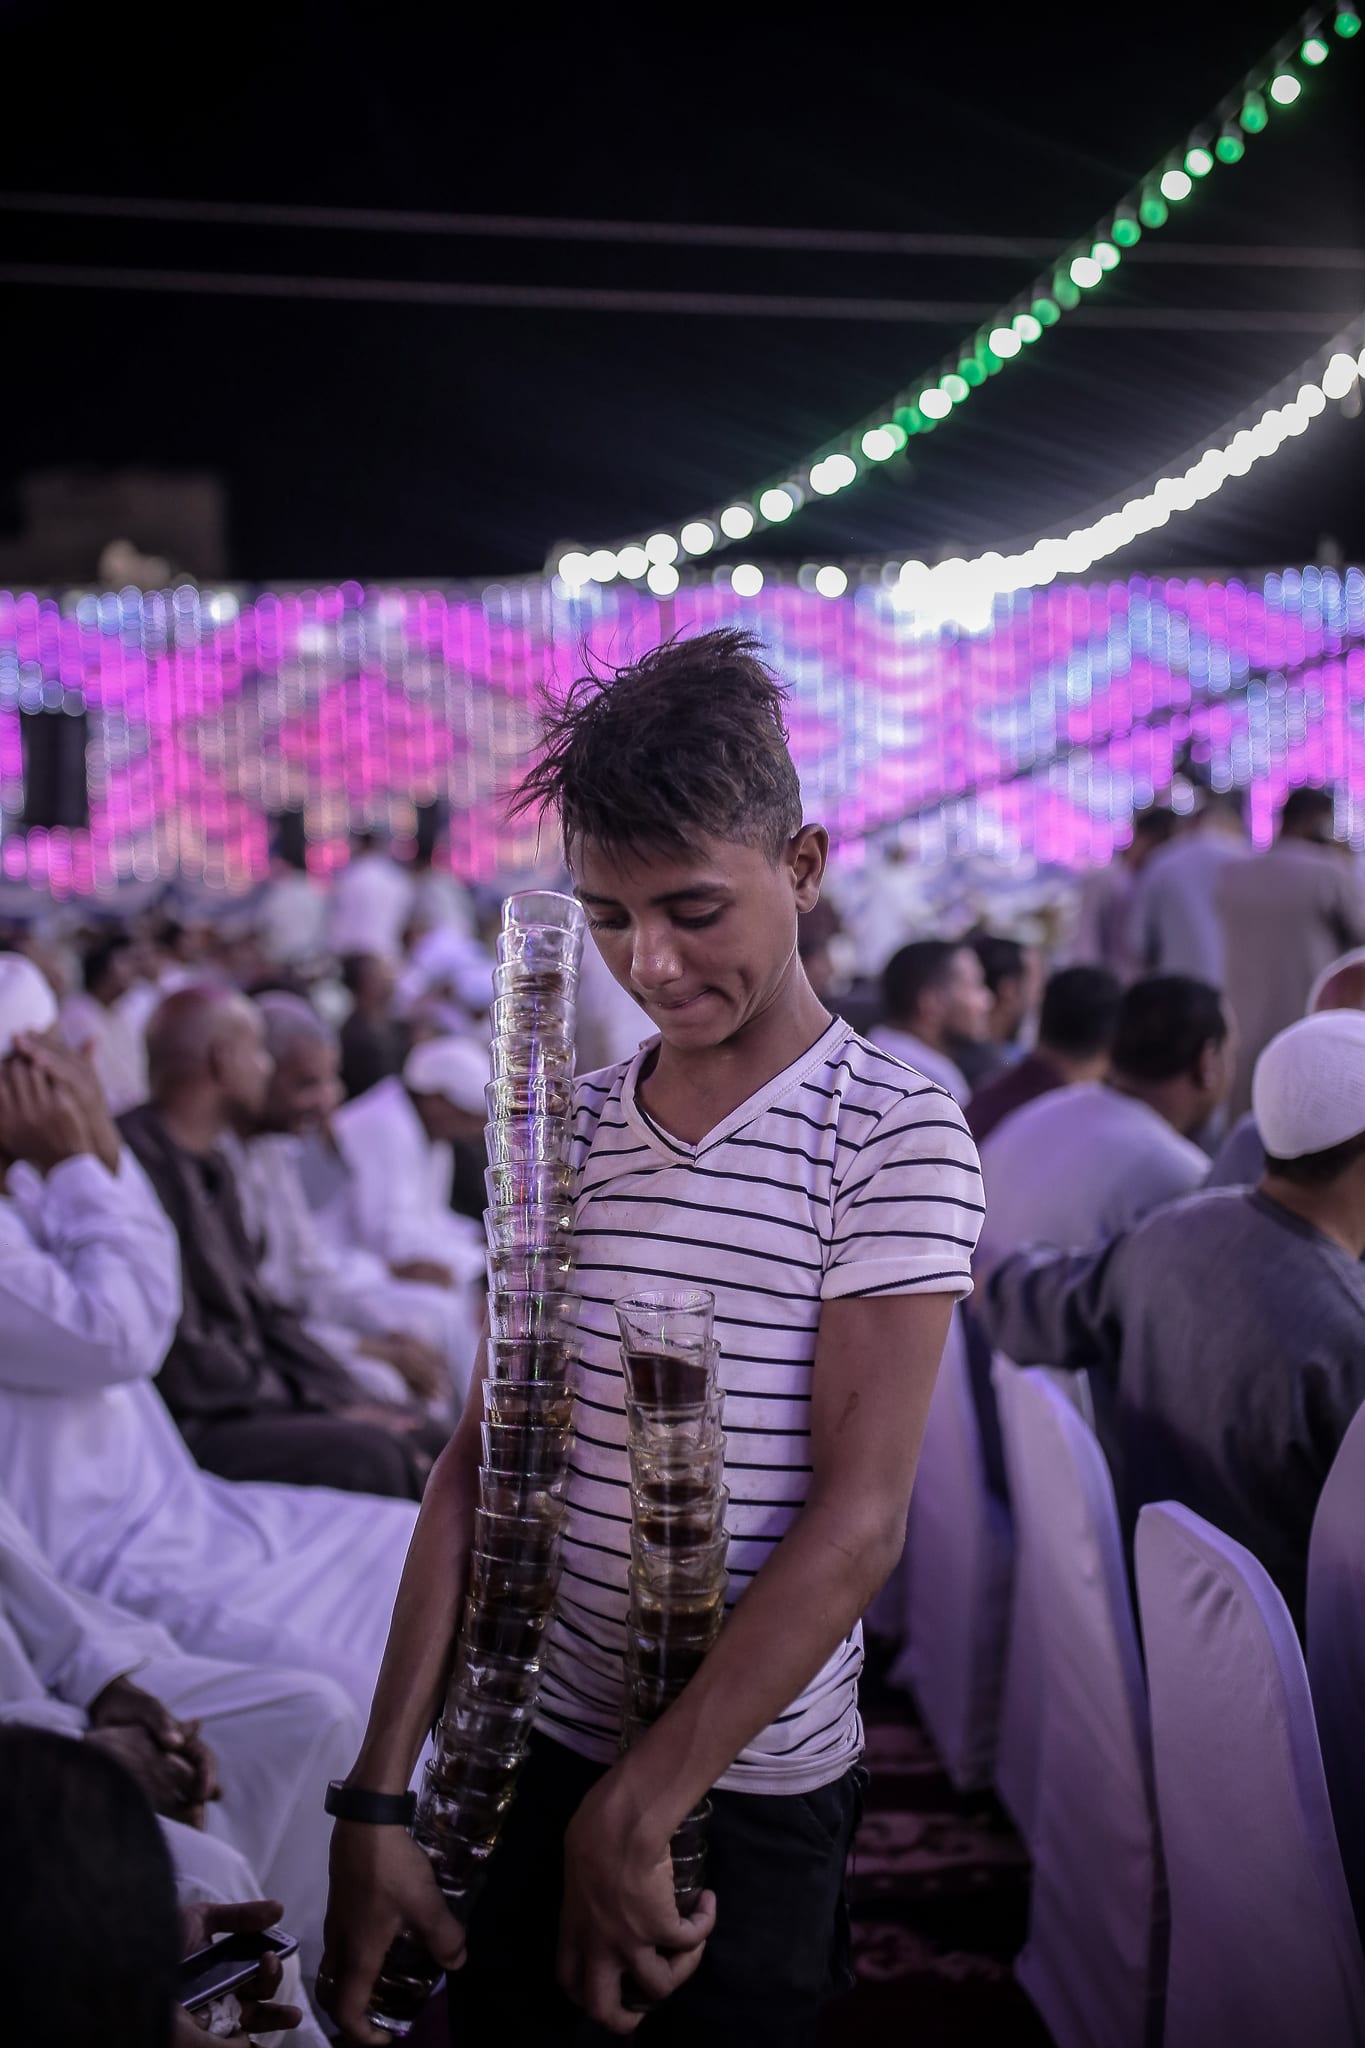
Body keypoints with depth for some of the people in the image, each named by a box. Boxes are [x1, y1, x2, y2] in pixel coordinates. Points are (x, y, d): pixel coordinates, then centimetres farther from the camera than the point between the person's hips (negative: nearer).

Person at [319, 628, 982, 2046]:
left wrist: (639, 1809, -19)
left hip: (752, 1786, -4)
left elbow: (858, 1516, -17)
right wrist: (375, 1800, -4)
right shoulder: (563, 1130, 4)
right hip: (538, 1746, 4)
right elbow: (481, 1464, 1)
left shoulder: (893, 1136, -12)